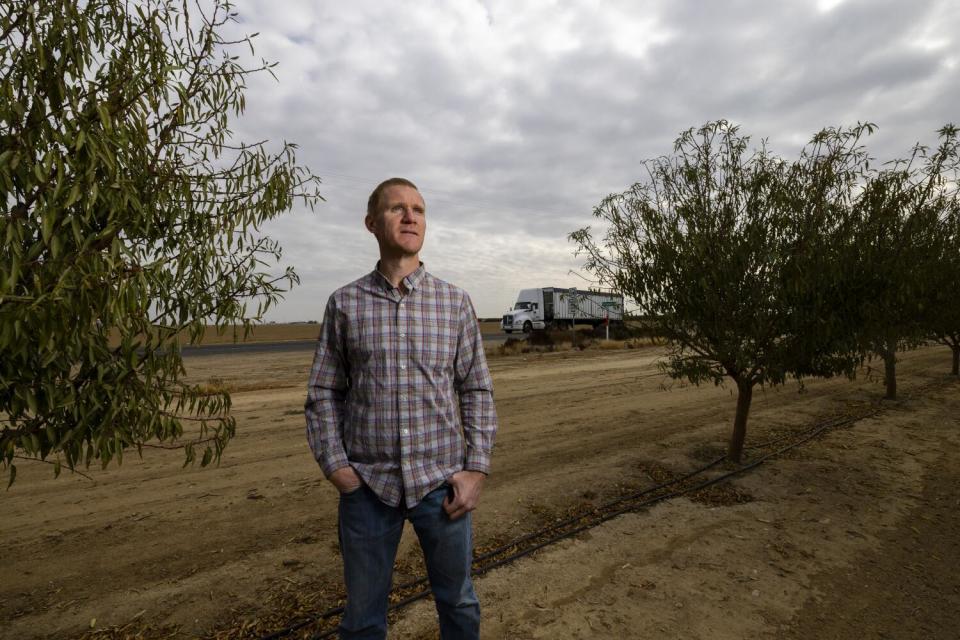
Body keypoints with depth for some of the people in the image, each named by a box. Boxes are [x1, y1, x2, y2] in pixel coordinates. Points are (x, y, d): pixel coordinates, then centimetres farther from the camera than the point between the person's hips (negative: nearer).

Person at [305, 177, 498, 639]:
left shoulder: (456, 302, 0)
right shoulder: (345, 303, 0)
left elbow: (477, 390, 2)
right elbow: (323, 393, 4)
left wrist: (476, 469, -5)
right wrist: (334, 465, -5)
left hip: (442, 481, 1)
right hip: (367, 485, 0)